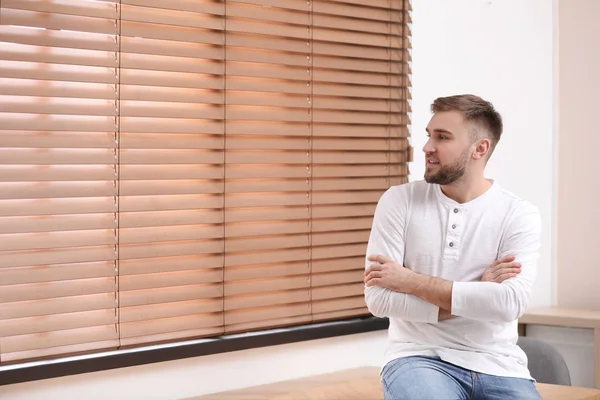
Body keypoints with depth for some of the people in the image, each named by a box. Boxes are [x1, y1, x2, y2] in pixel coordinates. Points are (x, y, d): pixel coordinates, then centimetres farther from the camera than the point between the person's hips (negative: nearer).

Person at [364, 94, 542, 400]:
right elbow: (379, 298, -8)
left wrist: (412, 281, -13)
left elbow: (510, 303, -16)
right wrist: (477, 293, -11)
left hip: (497, 366, 2)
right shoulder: (399, 201, 0)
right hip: (420, 358, -2)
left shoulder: (519, 215, -1)